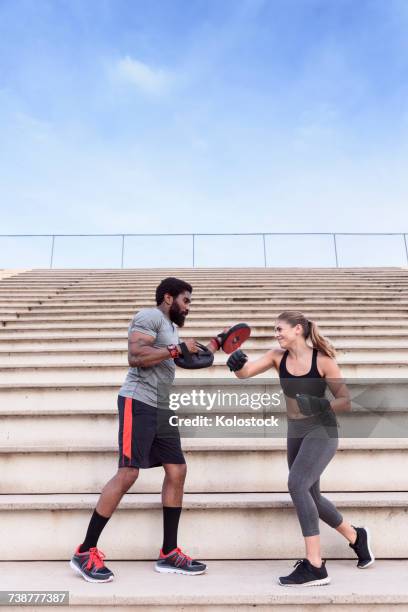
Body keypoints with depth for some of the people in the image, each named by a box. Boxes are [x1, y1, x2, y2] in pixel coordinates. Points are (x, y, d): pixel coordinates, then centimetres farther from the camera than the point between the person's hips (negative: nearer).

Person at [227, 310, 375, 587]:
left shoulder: (323, 360, -14)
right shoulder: (278, 356, -3)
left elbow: (346, 401, -9)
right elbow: (245, 373, -12)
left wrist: (321, 405, -28)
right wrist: (238, 363, -34)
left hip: (322, 431, -6)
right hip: (295, 432, 6)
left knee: (297, 484, -24)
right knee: (310, 497, 16)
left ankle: (315, 566, -13)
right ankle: (356, 537, 43)